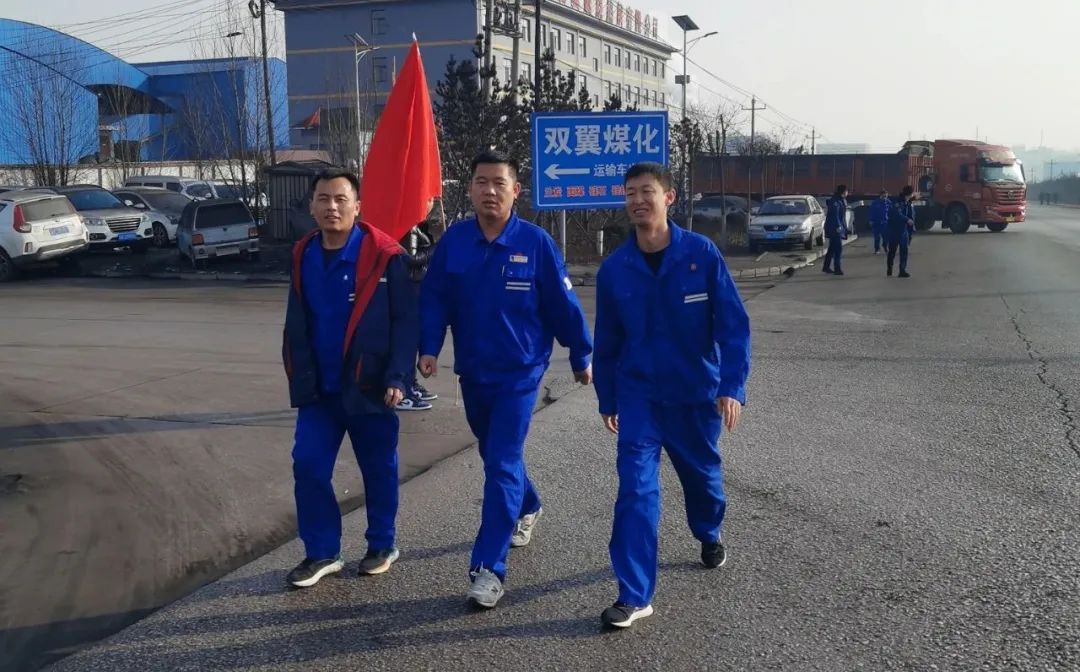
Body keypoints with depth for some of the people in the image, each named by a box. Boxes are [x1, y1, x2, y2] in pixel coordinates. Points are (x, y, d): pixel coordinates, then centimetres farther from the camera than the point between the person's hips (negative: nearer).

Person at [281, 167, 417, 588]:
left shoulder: (383, 255, -12)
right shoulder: (303, 256, 5)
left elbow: (405, 321, -12)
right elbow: (296, 325, 14)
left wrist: (397, 377, -19)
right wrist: (298, 377, 12)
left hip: (369, 386, -4)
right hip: (319, 388, 5)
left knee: (378, 469, 9)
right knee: (308, 465, 2)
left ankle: (382, 546, 28)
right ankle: (321, 552, 16)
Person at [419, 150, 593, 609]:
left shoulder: (535, 242, -12)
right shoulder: (453, 241, -4)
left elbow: (563, 304, -5)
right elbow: (434, 299, 1)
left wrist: (581, 356, 2)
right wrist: (429, 348, -11)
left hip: (520, 372, -4)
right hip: (471, 370, 4)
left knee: (502, 465, -9)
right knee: (496, 455, 21)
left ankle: (489, 568, -6)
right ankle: (527, 507, 50)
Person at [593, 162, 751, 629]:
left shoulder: (702, 254, -13)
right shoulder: (614, 269, -8)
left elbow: (733, 324, -12)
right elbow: (607, 341, 3)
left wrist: (733, 386, -21)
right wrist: (607, 399, 9)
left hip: (697, 392, 0)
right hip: (639, 394, 0)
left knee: (701, 474, 20)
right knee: (636, 488, -10)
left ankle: (710, 536, 52)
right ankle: (635, 595, -4)